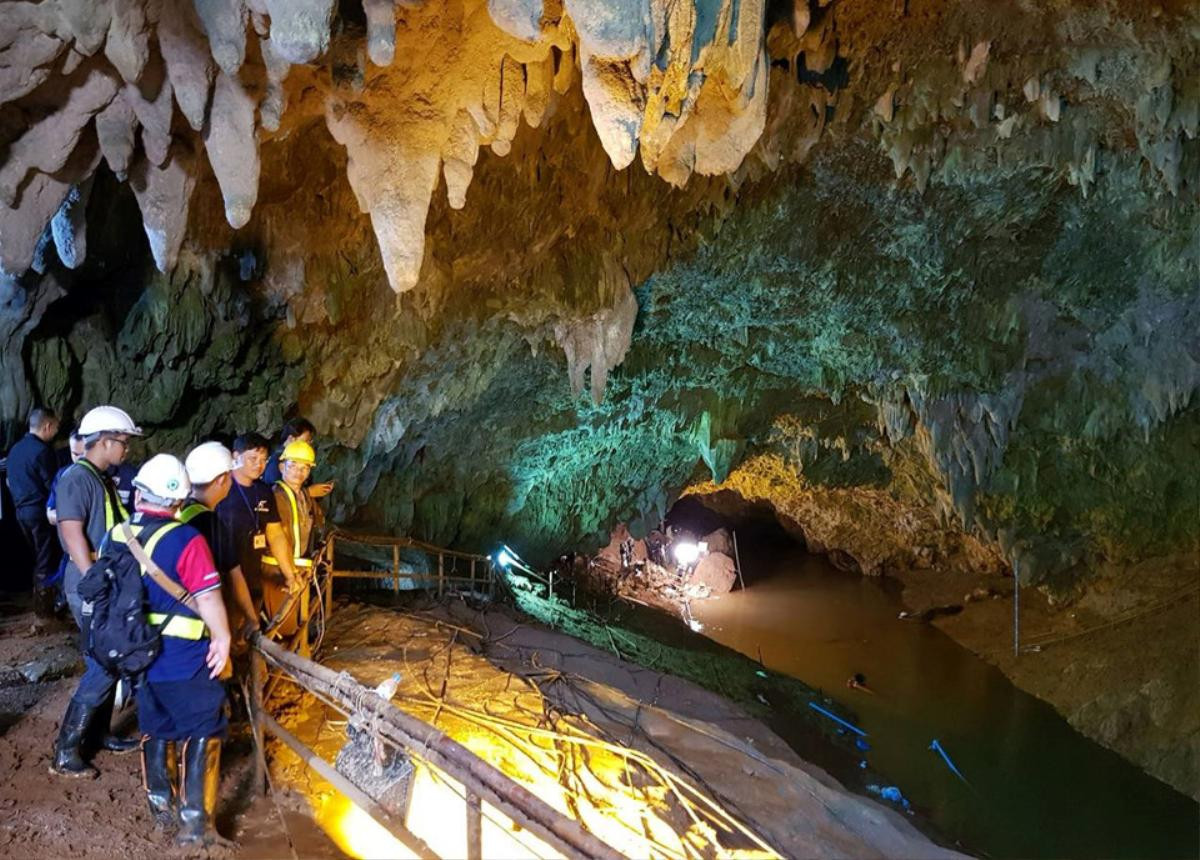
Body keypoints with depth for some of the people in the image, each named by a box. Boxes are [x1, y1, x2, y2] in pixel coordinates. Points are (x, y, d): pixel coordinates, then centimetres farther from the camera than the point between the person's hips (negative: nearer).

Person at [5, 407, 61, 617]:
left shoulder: (15, 449, 10)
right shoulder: (42, 451, -17)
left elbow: (10, 482, 18)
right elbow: (52, 486, -14)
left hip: (21, 510, 8)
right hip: (40, 511, -8)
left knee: (36, 558, 18)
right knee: (47, 561, 0)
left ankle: (39, 602, 25)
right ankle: (45, 609, 4)